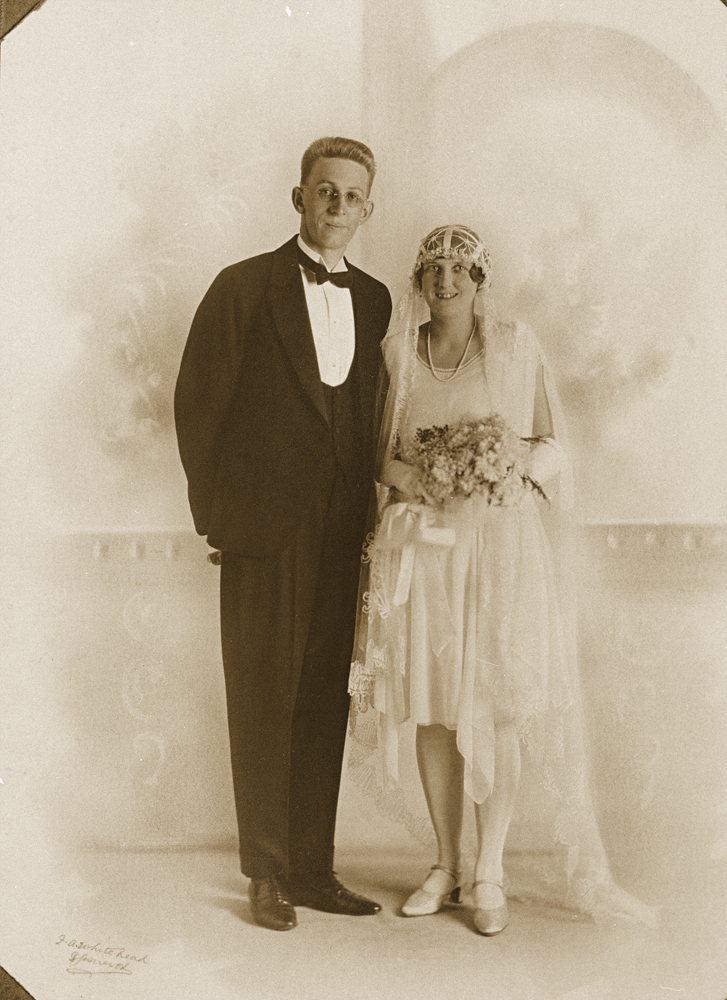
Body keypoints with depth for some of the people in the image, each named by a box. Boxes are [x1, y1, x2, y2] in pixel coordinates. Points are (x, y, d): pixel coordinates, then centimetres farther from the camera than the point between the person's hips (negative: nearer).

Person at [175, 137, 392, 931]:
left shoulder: (373, 300, 13)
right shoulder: (243, 288, 0)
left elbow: (371, 413, 14)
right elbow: (197, 402, -1)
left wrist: (369, 511, 5)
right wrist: (216, 510, -3)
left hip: (342, 533, 4)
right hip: (266, 530, -4)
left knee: (324, 704, 9)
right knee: (263, 702, 4)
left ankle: (312, 868, 22)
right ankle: (267, 873, 18)